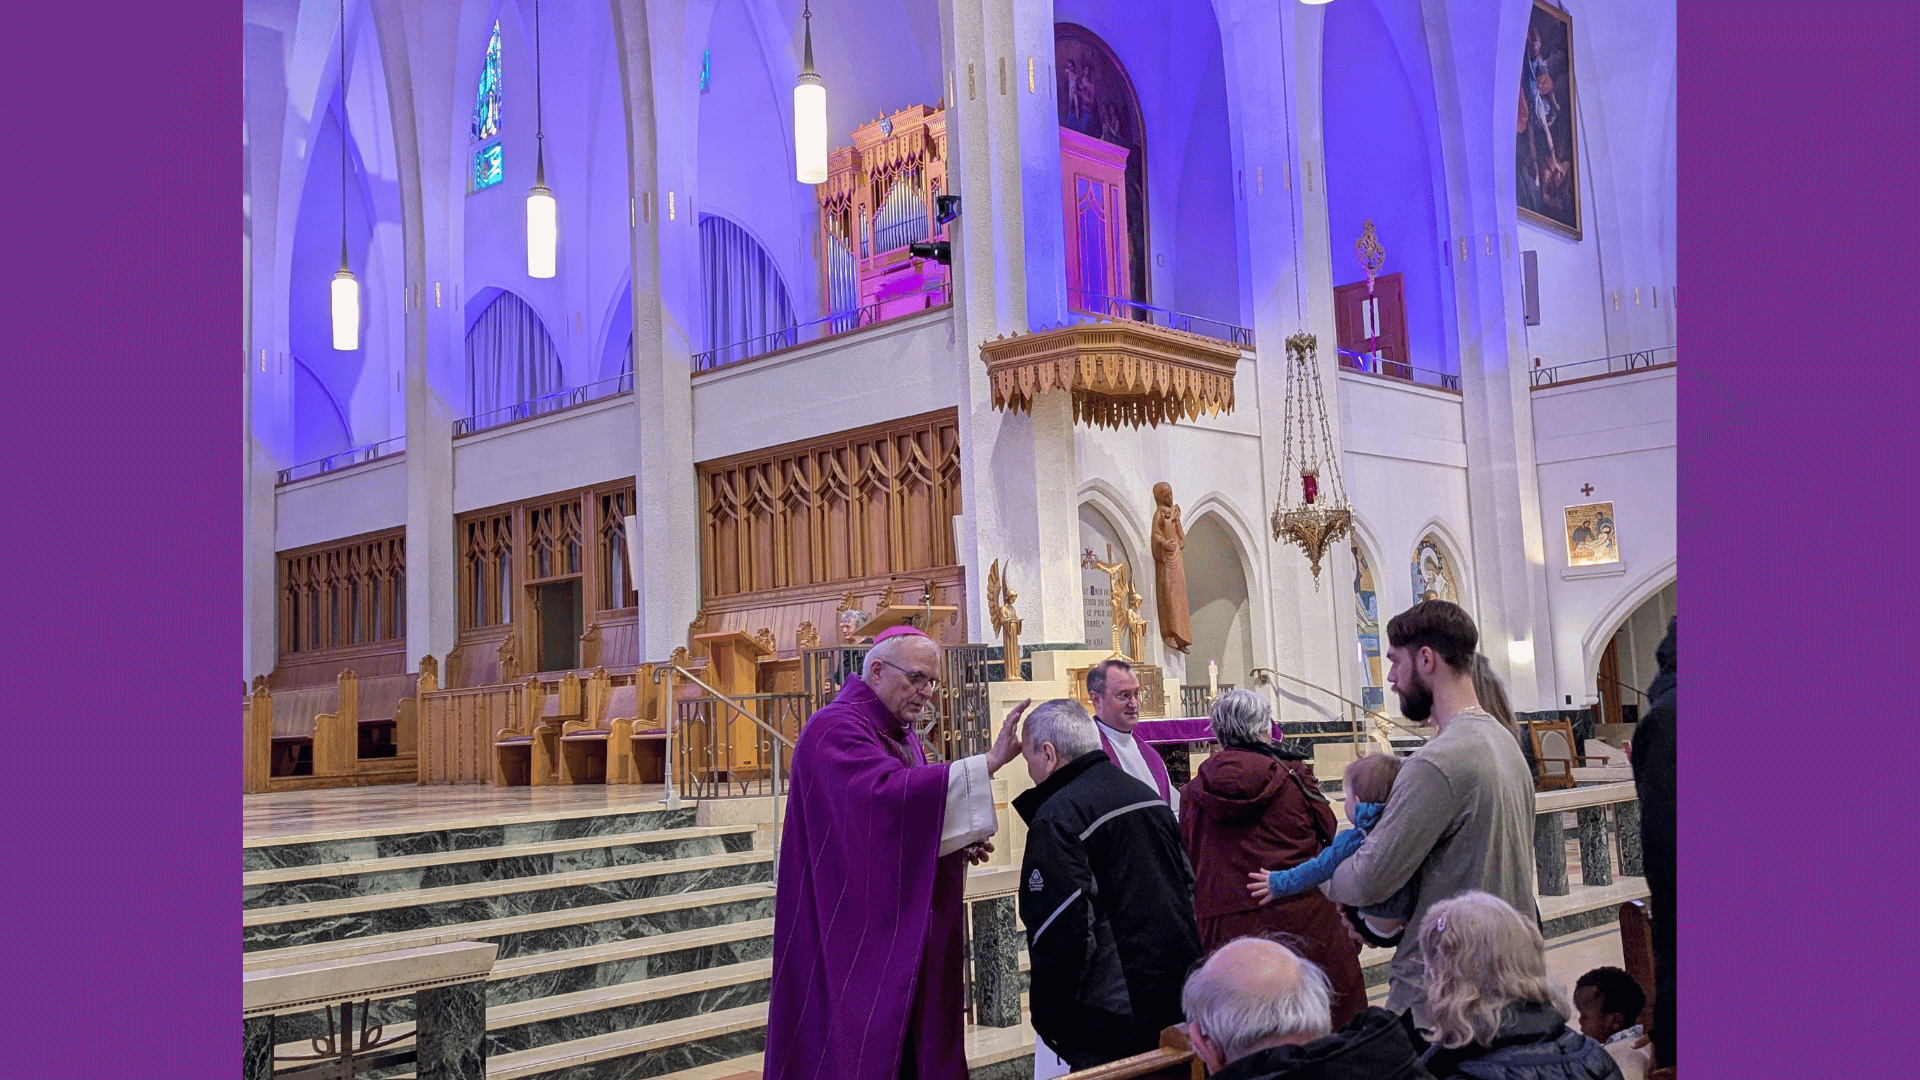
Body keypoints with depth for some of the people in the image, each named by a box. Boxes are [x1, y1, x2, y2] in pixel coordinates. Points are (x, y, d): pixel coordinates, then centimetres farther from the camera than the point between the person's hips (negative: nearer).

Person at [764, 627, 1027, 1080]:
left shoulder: (903, 736, 14)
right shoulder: (836, 729, -15)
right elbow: (890, 792, -33)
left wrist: (960, 844, -1)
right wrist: (988, 762, -34)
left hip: (907, 931, 9)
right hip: (856, 935, -9)